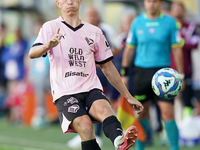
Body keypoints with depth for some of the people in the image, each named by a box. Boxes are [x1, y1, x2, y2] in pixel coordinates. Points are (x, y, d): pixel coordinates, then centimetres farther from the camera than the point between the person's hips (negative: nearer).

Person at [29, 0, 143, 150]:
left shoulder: (94, 32, 18)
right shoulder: (51, 28, 8)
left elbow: (107, 67, 24)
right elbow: (32, 53, -8)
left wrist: (129, 97, 21)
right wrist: (48, 45, -32)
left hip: (91, 89, 2)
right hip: (65, 93, -2)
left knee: (103, 108, -33)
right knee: (85, 126, -29)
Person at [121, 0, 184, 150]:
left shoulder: (170, 22, 0)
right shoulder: (137, 22, 6)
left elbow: (176, 50, 1)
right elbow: (129, 49, 12)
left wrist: (180, 76, -2)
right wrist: (124, 73, 10)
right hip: (141, 71, 2)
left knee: (167, 112, -9)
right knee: (142, 113, 6)